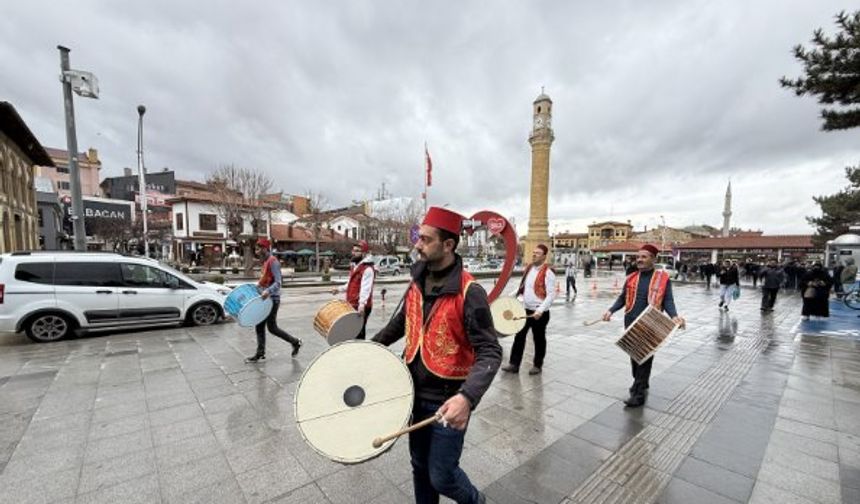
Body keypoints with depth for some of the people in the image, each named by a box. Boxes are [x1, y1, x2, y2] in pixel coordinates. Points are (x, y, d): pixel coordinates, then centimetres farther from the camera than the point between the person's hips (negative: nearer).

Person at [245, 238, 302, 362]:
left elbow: (278, 283, -23)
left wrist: (268, 291, -36)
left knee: (272, 327, -3)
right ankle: (260, 354, 17)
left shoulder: (273, 261, -15)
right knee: (259, 326, 10)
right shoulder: (265, 262, 13)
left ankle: (295, 342, 12)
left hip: (272, 299, -9)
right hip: (265, 299, 9)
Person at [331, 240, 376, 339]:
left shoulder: (367, 269, -16)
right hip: (352, 306, 10)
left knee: (358, 333, -4)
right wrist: (339, 289, 14)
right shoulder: (354, 266, 16)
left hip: (361, 308, -9)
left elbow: (366, 288, -28)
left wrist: (362, 304, -38)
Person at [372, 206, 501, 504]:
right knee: (420, 466, 22)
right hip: (416, 392, 6)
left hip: (447, 399, -6)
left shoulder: (469, 292, -22)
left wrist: (467, 397, -38)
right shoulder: (417, 281, -1)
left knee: (441, 476, 11)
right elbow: (402, 321, 15)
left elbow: (490, 353, -24)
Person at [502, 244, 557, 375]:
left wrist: (540, 310, -26)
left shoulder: (548, 273, -15)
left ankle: (537, 365, 27)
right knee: (519, 336, 9)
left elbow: (551, 295, -19)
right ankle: (514, 364, 19)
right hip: (525, 309, 7)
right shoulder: (528, 268, 8)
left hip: (539, 313, -6)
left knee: (539, 339, 11)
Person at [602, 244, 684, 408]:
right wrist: (611, 310, -3)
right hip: (631, 323, 4)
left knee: (645, 358, 0)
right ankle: (640, 383, 34)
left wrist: (674, 316, -22)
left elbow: (668, 301, -3)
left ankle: (639, 393, 6)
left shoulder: (663, 278, -2)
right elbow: (622, 298, 12)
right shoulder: (631, 278, 8)